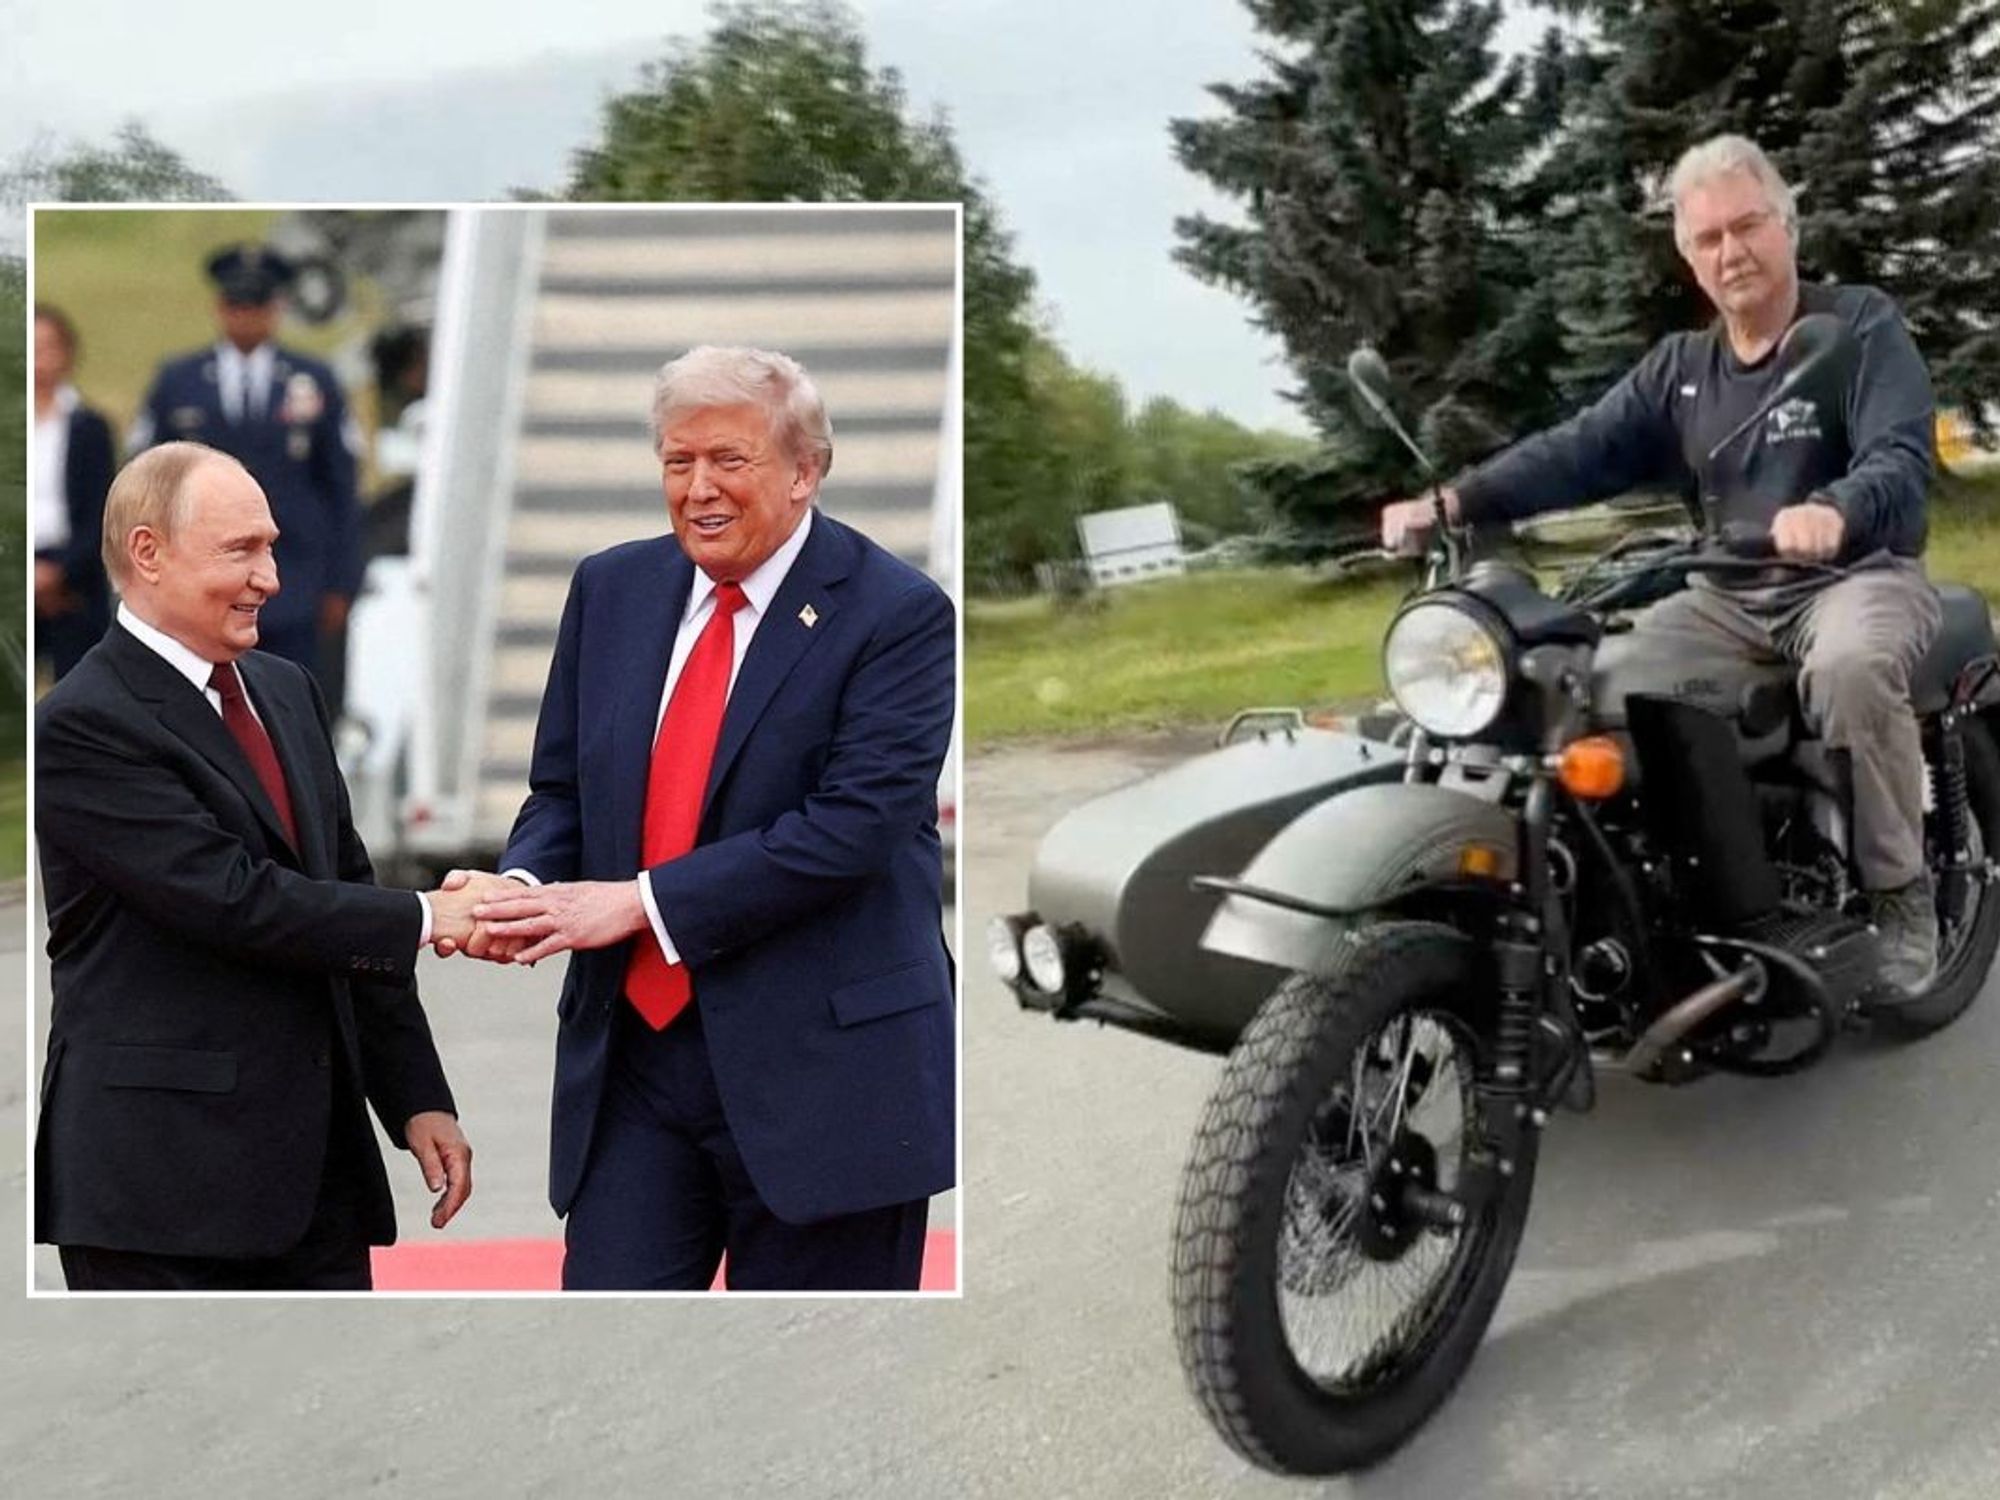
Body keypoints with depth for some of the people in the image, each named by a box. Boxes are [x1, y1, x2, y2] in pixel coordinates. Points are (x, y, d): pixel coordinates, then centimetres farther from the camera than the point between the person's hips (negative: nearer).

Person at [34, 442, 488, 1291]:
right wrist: (423, 918, -11)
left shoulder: (285, 691, 12)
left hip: (316, 1158, 7)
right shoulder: (83, 726, -12)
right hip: (161, 1174, -7)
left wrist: (417, 1096, 10)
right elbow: (235, 901, -21)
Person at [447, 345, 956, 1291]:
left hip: (822, 1065, -4)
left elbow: (852, 824, -19)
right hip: (630, 1053, 5)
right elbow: (561, 788, 12)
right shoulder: (611, 589, 8)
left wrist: (641, 901, -21)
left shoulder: (898, 613, -10)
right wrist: (524, 886, -10)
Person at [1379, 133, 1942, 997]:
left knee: (1850, 670, -38)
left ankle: (1901, 895, -21)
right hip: (1733, 594, 6)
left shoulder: (1862, 325, -5)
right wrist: (1456, 501, -18)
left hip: (1859, 574, -5)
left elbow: (1902, 458, -20)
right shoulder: (1679, 367, 11)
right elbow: (1582, 451, -1)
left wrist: (1835, 512, -45)